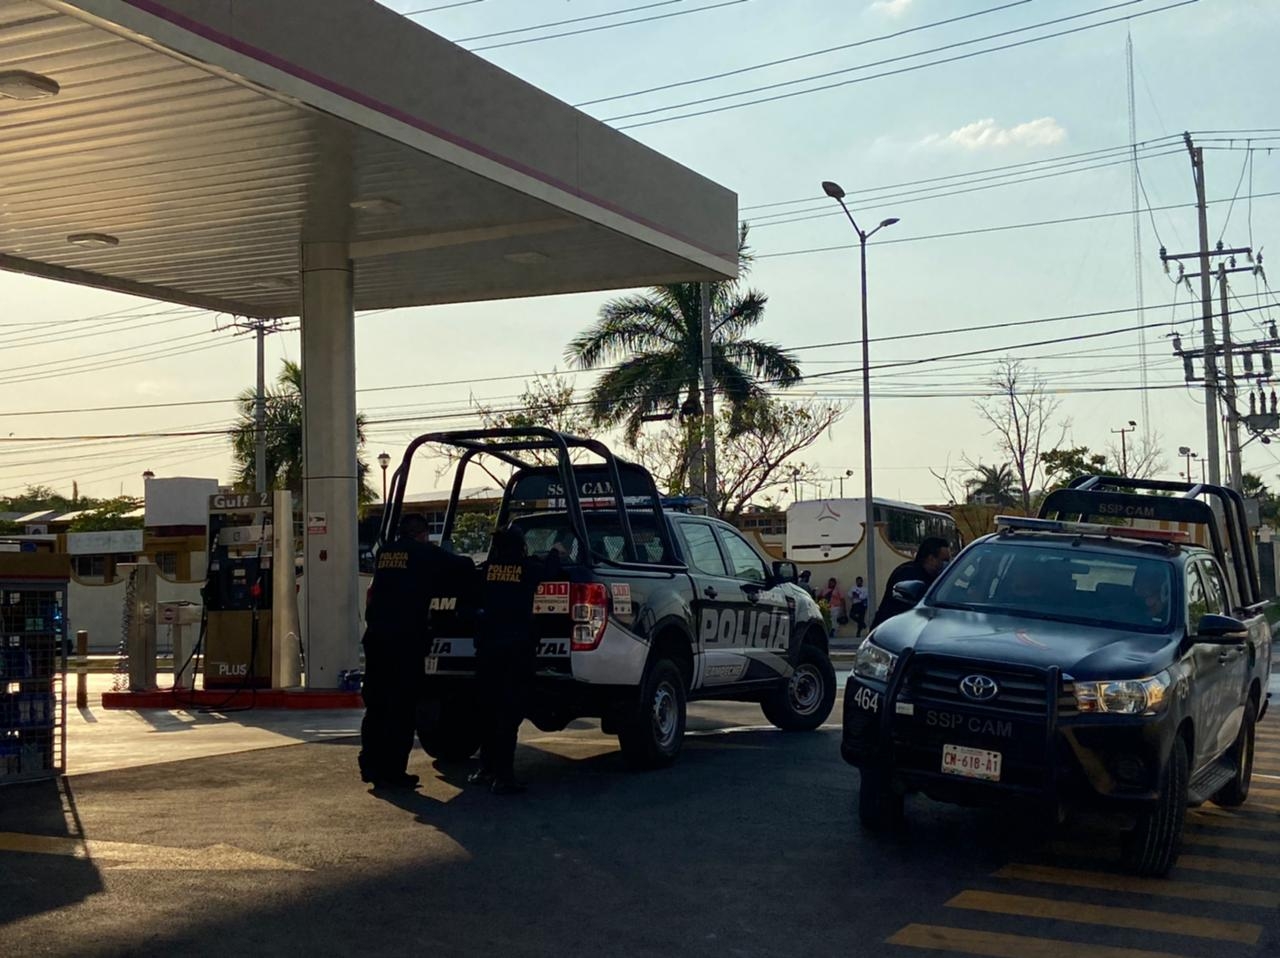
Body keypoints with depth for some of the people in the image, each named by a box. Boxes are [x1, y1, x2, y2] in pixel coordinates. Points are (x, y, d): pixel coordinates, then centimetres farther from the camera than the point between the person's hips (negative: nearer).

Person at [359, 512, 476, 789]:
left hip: (376, 638, 6)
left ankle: (370, 765, 18)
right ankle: (392, 772, 0)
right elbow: (464, 571, 0)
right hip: (406, 641, -6)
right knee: (402, 709, 0)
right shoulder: (426, 554, -2)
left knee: (376, 705, 15)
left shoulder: (384, 554, 13)